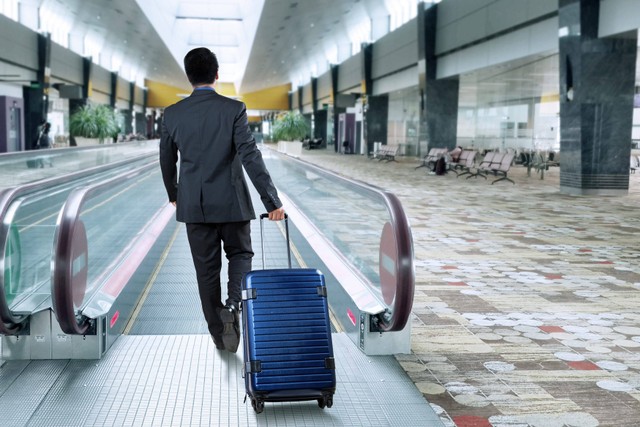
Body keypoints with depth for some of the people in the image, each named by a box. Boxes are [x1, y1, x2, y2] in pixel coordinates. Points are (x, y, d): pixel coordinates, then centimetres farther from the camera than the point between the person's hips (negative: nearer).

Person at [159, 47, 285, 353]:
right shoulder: (233, 109, -10)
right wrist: (272, 201, -15)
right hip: (231, 201, -2)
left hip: (194, 204, 2)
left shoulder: (173, 114, -1)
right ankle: (233, 306, -8)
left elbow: (166, 161, 9)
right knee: (240, 254, 18)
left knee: (206, 269, 11)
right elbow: (250, 156, -17)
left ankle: (219, 333, 18)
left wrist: (174, 194, 27)